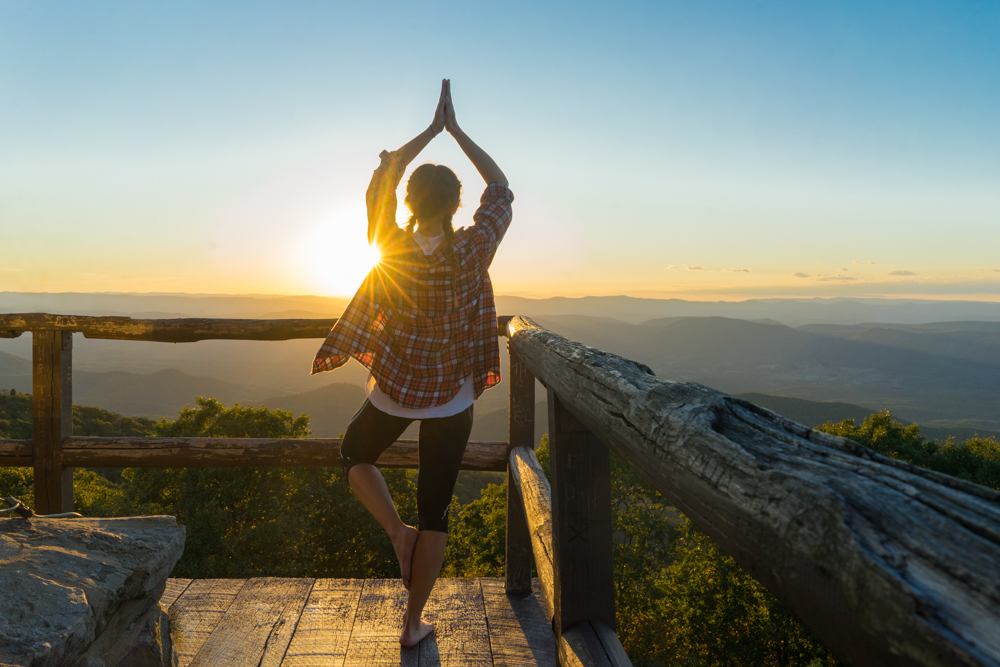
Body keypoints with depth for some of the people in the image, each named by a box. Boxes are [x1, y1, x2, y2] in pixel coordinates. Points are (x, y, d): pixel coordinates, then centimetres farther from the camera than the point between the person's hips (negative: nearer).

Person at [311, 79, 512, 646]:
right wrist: (456, 129, 1)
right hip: (452, 396, 0)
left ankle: (398, 532, 13)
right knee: (435, 510, 11)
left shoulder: (391, 246, -15)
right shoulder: (472, 252, -17)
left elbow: (384, 177, 2)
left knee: (356, 455, 32)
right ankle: (414, 623, 22)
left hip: (394, 388, 1)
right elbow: (501, 188, -1)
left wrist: (432, 129, 7)